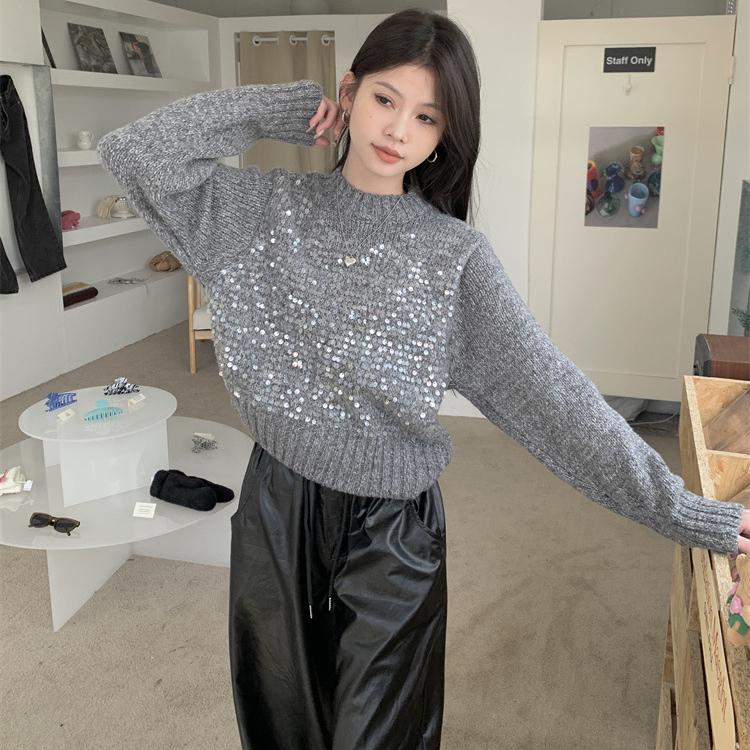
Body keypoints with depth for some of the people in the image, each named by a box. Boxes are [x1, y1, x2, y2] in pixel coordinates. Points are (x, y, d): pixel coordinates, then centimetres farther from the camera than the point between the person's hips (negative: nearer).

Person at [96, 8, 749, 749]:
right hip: (274, 505, 3)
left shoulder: (453, 255, -11)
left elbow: (553, 394, -12)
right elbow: (135, 152, -9)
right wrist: (284, 109, -9)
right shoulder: (272, 209, -3)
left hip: (391, 528, -2)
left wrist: (685, 513, -12)